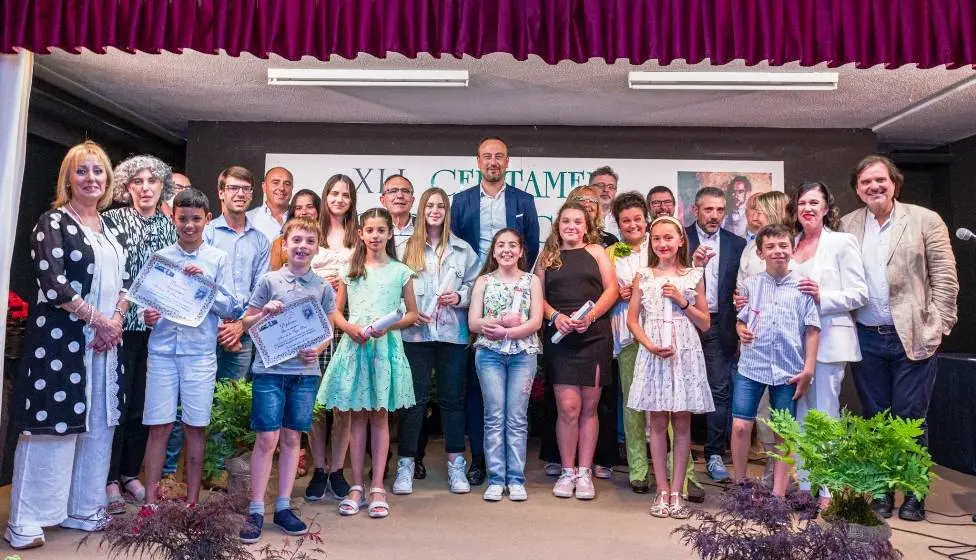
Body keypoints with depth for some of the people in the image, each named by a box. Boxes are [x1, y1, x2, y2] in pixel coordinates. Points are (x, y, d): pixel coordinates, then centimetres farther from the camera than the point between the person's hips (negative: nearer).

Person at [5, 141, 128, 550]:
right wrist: (98, 320, -13)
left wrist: (116, 322, -4)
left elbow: (123, 280, 12)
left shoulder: (109, 225, 14)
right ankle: (24, 523, 10)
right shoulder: (53, 222, -5)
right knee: (52, 425, -3)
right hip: (61, 339, -6)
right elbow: (52, 284, -15)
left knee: (97, 426, 10)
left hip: (105, 341, 6)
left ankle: (84, 509, 23)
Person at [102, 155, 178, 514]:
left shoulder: (170, 226, 9)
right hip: (121, 324, -3)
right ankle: (110, 479, 14)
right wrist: (121, 309, -15)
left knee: (143, 403, 10)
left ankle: (130, 473, 24)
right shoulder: (113, 220, -3)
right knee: (117, 401, 1)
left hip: (156, 326, 4)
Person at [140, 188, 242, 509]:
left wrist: (205, 283, -11)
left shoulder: (218, 259, 4)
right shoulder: (160, 257, 8)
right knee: (159, 427, 3)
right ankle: (150, 502, 14)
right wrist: (146, 316, -10)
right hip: (162, 350, 1)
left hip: (200, 353, -1)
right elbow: (145, 300, 11)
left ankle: (192, 502, 17)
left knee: (196, 427, 5)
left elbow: (230, 309, 1)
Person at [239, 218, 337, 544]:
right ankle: (256, 510, 12)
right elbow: (247, 323, 5)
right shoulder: (269, 281, 0)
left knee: (292, 438, 10)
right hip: (270, 370, -2)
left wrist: (318, 349, -9)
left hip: (306, 372, 2)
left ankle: (283, 507, 22)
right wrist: (265, 312, -15)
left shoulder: (324, 288, 5)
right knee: (267, 439, -1)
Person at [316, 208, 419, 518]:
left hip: (386, 346, -1)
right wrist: (350, 327, -10)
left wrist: (389, 325, -12)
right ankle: (356, 485, 15)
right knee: (358, 415, 7)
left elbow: (412, 314, 6)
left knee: (379, 416, 3)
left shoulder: (400, 271, 4)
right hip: (354, 345, 2)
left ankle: (378, 487, 11)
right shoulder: (349, 270, 9)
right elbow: (335, 311, 10)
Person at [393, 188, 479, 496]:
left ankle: (456, 464, 15)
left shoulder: (463, 249, 10)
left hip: (453, 333, 1)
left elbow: (475, 284, 11)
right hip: (416, 333, -1)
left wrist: (460, 297, -8)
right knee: (415, 398, 2)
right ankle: (406, 464, 11)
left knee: (452, 398, 7)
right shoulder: (407, 248, 6)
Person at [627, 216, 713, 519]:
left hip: (685, 354, 0)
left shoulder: (693, 276, 7)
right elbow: (632, 319, 4)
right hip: (653, 354, 0)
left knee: (682, 423, 4)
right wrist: (650, 345, -11)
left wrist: (683, 302, -6)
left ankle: (676, 491, 13)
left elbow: (705, 323, 8)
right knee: (658, 422, 4)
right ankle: (662, 491, 13)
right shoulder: (642, 276, 6)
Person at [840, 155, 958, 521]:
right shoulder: (847, 226, 7)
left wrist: (936, 327, -7)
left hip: (912, 338, -2)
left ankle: (914, 494, 19)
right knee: (874, 419, 10)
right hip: (865, 339, 2)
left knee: (910, 419, 4)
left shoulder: (925, 220, 0)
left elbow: (945, 278, -1)